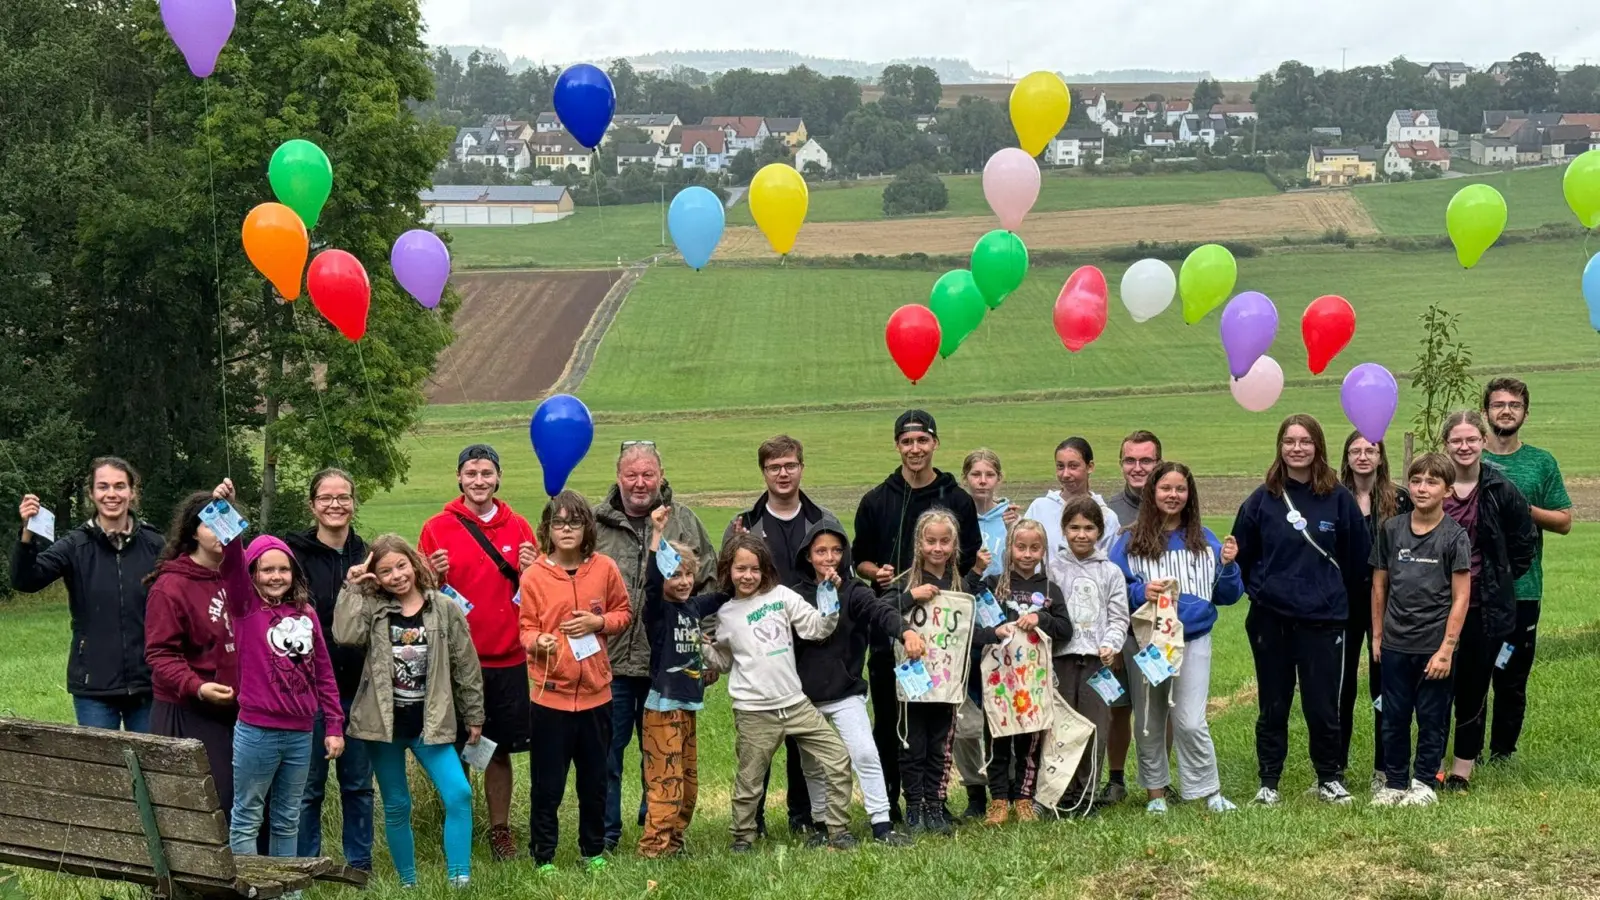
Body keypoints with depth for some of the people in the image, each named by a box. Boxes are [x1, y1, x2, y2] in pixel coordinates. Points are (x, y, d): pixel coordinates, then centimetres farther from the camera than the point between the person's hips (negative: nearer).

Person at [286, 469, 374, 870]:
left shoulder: (368, 555, 7)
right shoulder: (295, 552, -4)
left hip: (357, 689, 3)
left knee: (358, 783, 11)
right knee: (308, 785, 5)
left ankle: (360, 864, 22)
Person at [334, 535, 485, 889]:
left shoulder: (445, 611, -2)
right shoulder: (371, 609, 0)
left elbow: (466, 667, 4)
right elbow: (346, 635, -21)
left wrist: (474, 717, 8)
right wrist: (352, 589, -16)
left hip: (431, 724, 0)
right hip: (383, 723, 1)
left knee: (458, 794, -14)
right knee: (396, 807, 8)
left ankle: (459, 879, -9)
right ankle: (408, 883, 20)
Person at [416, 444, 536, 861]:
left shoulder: (518, 528, 7)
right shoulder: (437, 528, 1)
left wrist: (530, 571, -8)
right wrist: (433, 576, -17)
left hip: (508, 659, 2)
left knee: (500, 749, 7)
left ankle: (500, 829, 17)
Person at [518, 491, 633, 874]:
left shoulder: (604, 569, -1)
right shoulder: (533, 576, -6)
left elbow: (623, 613, 10)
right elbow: (526, 628, -2)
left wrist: (599, 622, -9)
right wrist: (539, 642, -23)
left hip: (595, 692, 2)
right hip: (550, 694, -2)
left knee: (594, 781, 14)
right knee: (547, 784, 2)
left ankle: (593, 852, 29)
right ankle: (544, 858, 14)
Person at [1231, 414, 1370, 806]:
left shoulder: (1339, 498, -1)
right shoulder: (1262, 499, 0)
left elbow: (1358, 557, 7)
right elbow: (1242, 555, 9)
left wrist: (1341, 596, 12)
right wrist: (1259, 590, 7)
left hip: (1324, 619, -1)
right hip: (1271, 619, 1)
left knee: (1323, 706, 2)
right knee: (1273, 707, 8)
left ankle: (1329, 779, 19)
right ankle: (1268, 782, 17)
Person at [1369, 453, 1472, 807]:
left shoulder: (1454, 536, -7)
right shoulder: (1391, 529, 2)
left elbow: (1461, 597, -8)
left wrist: (1447, 648, -12)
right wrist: (1376, 635, 9)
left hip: (1435, 645, -3)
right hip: (1395, 643, 3)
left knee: (1432, 719, 7)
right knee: (1393, 718, 9)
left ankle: (1423, 782, 20)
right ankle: (1394, 782, 20)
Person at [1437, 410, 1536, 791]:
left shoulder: (1501, 491, -3)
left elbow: (1526, 541, 8)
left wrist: (1501, 580, 6)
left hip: (1485, 609, -1)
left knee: (1473, 687, 6)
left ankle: (1463, 768, 15)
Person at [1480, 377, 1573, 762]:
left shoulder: (1542, 463, 7)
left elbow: (1564, 521, 5)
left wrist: (1525, 509, -11)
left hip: (1523, 588, 1)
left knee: (1513, 680, 6)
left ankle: (1503, 753, 18)